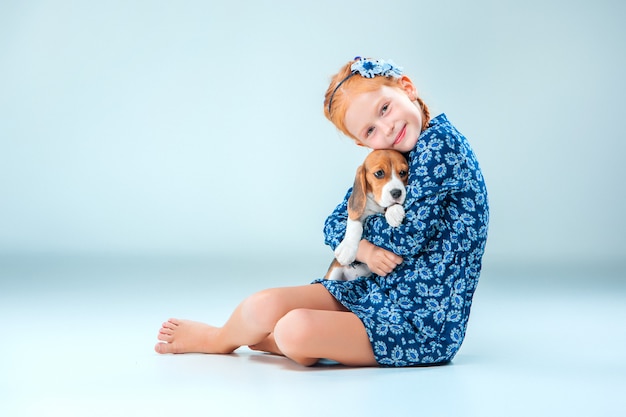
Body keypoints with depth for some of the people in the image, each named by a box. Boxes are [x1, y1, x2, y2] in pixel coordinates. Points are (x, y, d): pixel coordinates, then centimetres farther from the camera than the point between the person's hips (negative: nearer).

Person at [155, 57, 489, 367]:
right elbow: (334, 226, 8)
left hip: (424, 323, -8)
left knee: (296, 329, -25)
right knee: (264, 305, -14)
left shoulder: (440, 142, -16)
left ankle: (219, 339, 6)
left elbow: (408, 236, -21)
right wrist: (363, 248, -14)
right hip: (374, 290, 8)